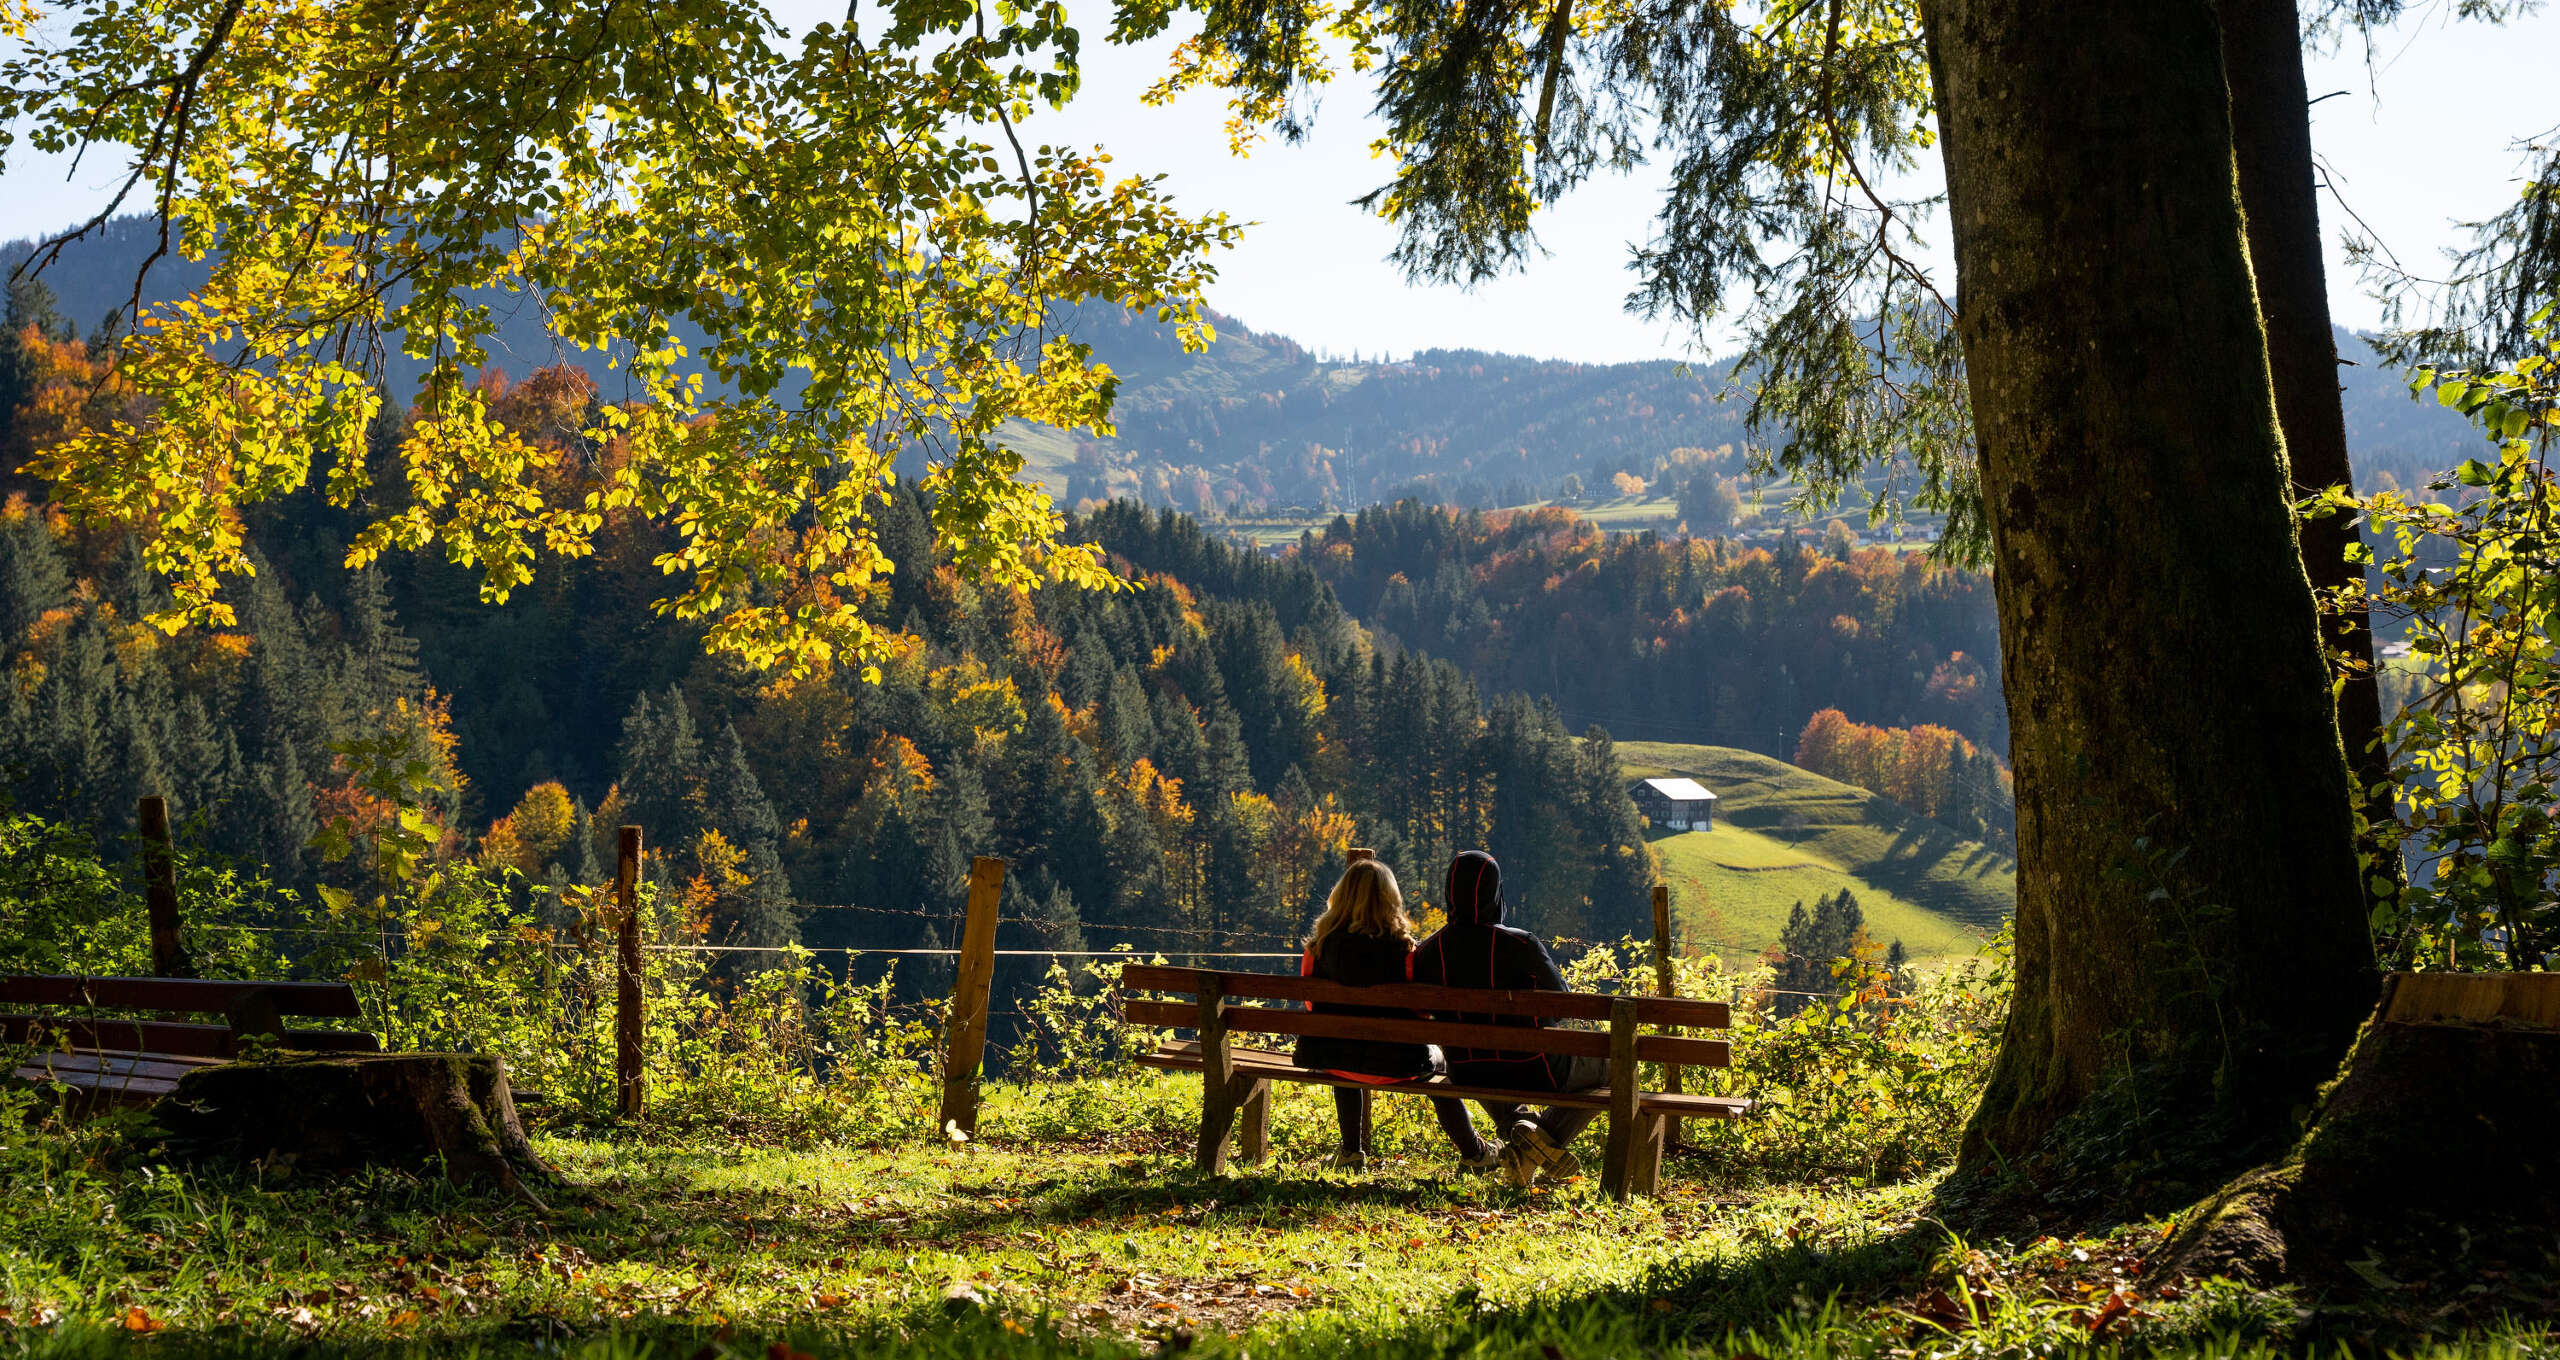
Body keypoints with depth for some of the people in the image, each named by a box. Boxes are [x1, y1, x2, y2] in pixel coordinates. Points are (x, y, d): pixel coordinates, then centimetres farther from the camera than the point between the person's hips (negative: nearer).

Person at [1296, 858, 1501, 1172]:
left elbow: (1313, 1004, 6)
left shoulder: (1318, 947, -6)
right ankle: (1473, 1153, 41)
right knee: (1436, 1058, 31)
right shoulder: (1402, 949, -14)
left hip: (1332, 1060, 2)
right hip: (1393, 1063, -2)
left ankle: (1352, 1150, 44)